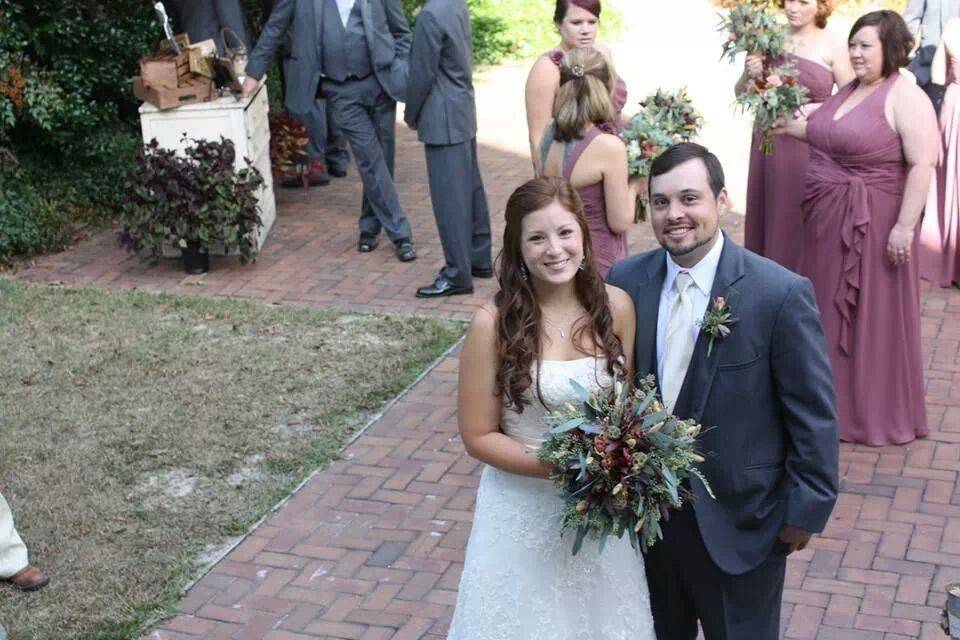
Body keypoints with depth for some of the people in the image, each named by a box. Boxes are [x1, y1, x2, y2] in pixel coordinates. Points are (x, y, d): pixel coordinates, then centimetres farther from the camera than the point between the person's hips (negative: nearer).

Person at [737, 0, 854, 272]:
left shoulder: (833, 44, -6)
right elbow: (741, 93, 9)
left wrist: (812, 109, -15)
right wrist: (748, 75, -11)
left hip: (810, 146, -3)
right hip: (768, 141, 3)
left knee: (802, 221, 3)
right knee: (766, 216, 10)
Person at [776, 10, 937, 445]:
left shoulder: (906, 98, -13)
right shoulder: (848, 91, 12)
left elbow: (922, 165, -18)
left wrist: (905, 226, -22)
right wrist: (787, 125, 21)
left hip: (874, 225, -8)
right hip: (829, 221, 8)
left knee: (872, 317, 2)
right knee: (831, 315, 15)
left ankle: (875, 413, 15)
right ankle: (832, 397, 29)